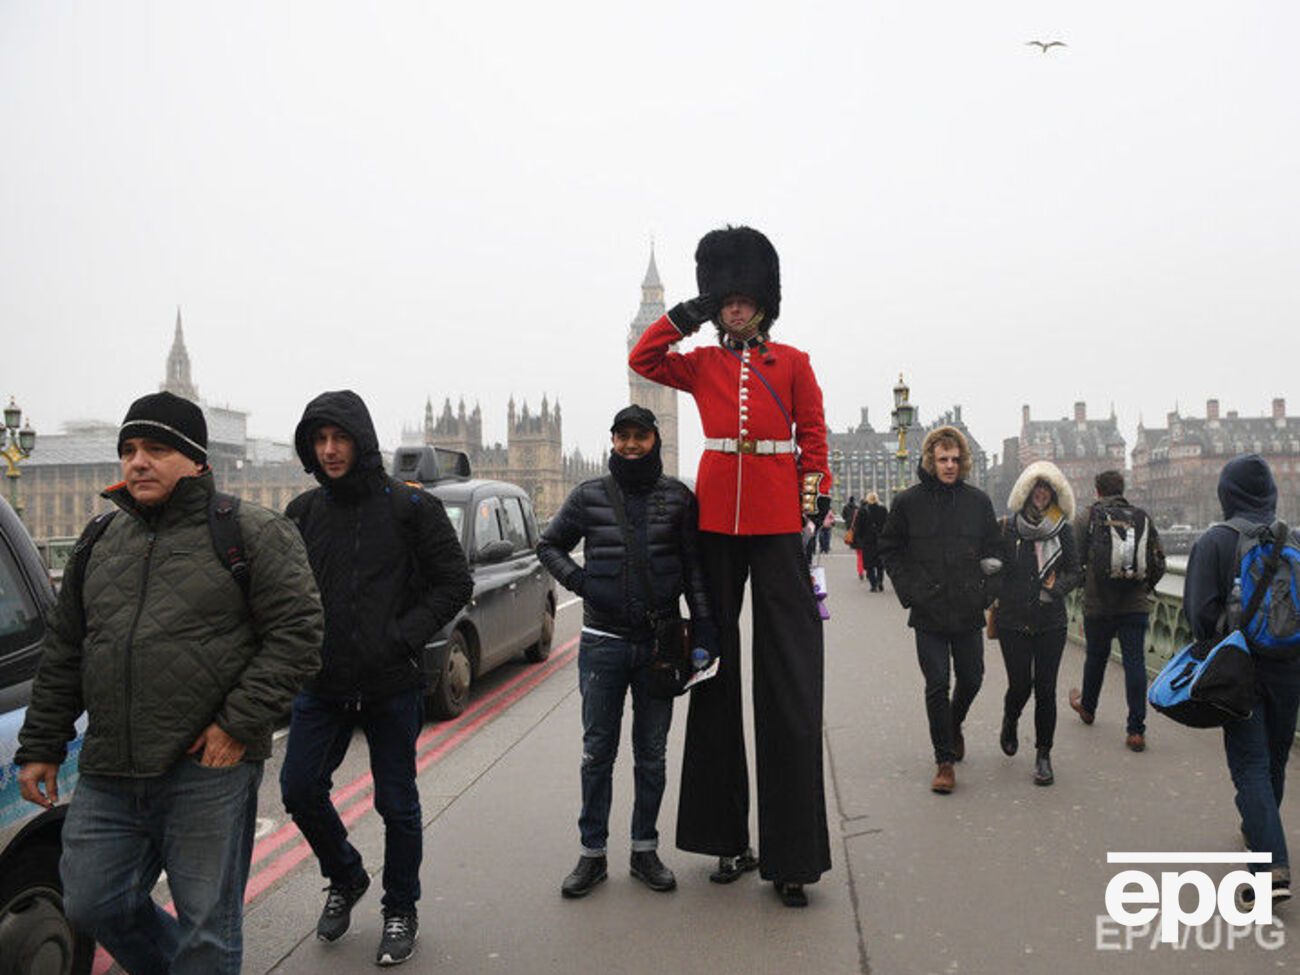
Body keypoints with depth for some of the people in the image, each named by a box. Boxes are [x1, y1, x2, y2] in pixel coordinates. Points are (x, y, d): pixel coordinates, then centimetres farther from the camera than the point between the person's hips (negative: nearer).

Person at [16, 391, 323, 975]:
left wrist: (240, 723, -16)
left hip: (210, 772, -6)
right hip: (108, 778, 6)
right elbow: (63, 654, 20)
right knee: (92, 904, 11)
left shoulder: (252, 534, -4)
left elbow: (297, 633, -9)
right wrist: (40, 747, 17)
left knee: (205, 922, 4)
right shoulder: (101, 541, 14)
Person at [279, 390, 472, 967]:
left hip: (393, 686, -4)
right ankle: (345, 878, 34)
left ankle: (401, 911, 28)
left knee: (396, 804, 6)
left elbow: (455, 582, -5)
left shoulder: (410, 507, -7)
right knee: (299, 789, 5)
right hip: (321, 684, 4)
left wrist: (405, 637, -15)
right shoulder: (304, 513, 5)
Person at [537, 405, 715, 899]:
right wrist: (578, 581, -5)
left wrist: (703, 630, -4)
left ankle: (645, 850, 24)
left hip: (658, 643, 0)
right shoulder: (589, 496, 1)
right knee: (597, 751, 7)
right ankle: (592, 853, 19)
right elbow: (549, 545, 12)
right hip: (603, 642, 0)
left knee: (651, 753, 11)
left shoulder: (678, 497, 1)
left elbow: (694, 567, 2)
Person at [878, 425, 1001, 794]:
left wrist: (988, 590, 1)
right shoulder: (908, 501, -2)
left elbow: (994, 550, 13)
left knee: (971, 679, 13)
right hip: (928, 612, -2)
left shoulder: (978, 501, 4)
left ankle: (954, 726, 43)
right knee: (937, 685, -2)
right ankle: (945, 761, 9)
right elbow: (890, 549, 6)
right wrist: (908, 589, -4)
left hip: (969, 611, 3)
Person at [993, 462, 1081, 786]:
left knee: (1045, 689, 0)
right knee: (1020, 686, 1)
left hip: (1051, 623, 1)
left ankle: (1044, 755, 14)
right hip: (1013, 622, -1)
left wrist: (1054, 590, -6)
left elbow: (1074, 572, 8)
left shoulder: (1062, 529, 3)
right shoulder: (1008, 528, -2)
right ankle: (1009, 723, 36)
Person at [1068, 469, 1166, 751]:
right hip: (1136, 605, 1)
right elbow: (1159, 561, 4)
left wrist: (1082, 583, 13)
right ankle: (1136, 730, -3)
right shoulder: (1143, 519, 4)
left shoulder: (1088, 519, -5)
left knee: (1096, 656, 18)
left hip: (1098, 604, -1)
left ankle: (1087, 707, 41)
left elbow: (1074, 560, -7)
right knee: (1135, 661, 2)